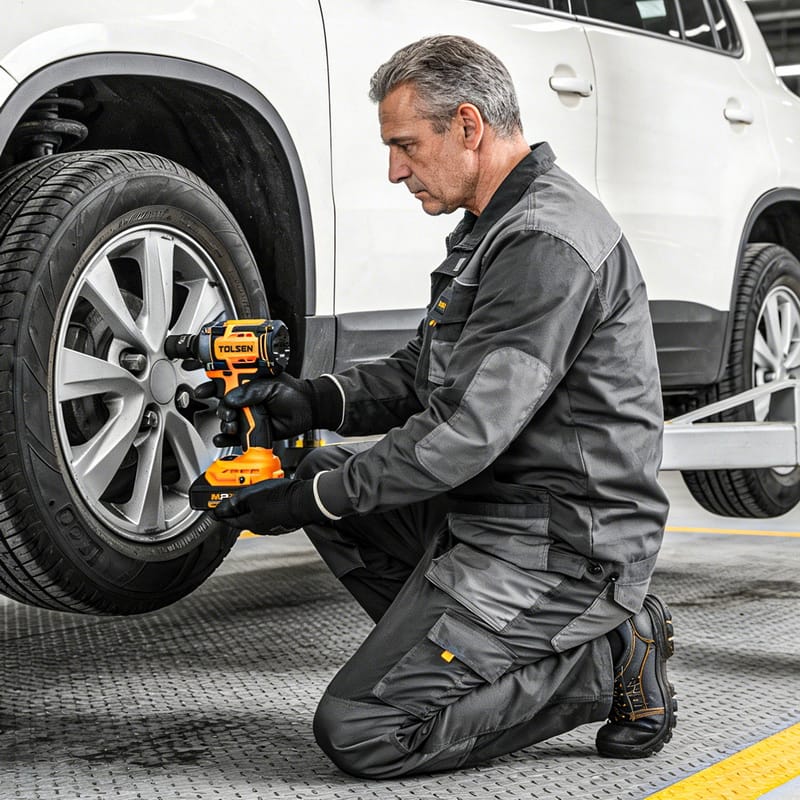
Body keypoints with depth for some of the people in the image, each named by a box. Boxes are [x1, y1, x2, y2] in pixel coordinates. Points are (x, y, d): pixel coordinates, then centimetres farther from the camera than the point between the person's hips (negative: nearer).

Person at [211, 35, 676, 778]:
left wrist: (313, 500, -16)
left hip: (558, 541, -10)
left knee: (359, 731, -14)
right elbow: (420, 374, 19)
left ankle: (606, 658, -4)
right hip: (491, 508, 10)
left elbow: (468, 430, -24)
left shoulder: (547, 243, -20)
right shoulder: (496, 225, 14)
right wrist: (314, 399, 1)